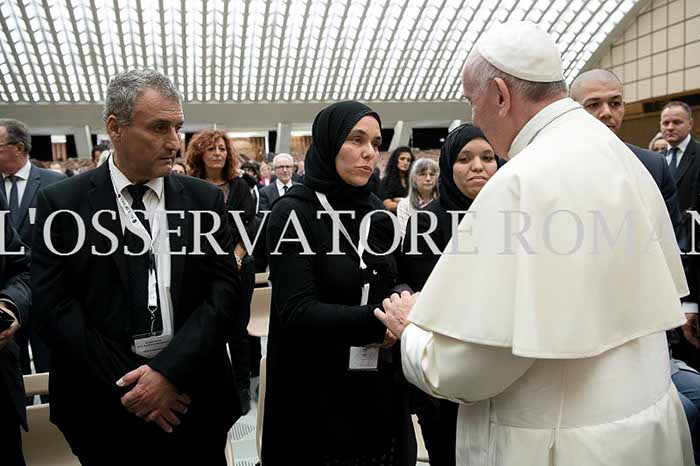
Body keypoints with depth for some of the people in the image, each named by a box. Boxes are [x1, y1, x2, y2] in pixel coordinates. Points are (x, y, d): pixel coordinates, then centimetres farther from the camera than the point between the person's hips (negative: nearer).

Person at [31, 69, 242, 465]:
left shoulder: (205, 199, -1)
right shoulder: (62, 203, -4)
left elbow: (225, 290, -6)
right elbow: (53, 306, -8)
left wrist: (169, 371, -16)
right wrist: (126, 383, -14)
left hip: (194, 397, 1)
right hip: (103, 405, -1)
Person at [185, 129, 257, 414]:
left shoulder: (239, 185, 6)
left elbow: (249, 224, 1)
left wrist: (237, 256, -12)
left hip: (239, 265, 1)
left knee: (238, 327, 7)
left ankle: (242, 387, 19)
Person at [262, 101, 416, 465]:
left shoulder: (375, 212, 7)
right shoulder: (293, 213, -13)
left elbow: (387, 288, 12)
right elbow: (297, 312, -20)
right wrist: (380, 321, -27)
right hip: (318, 398, -5)